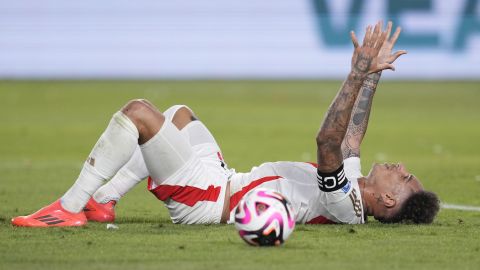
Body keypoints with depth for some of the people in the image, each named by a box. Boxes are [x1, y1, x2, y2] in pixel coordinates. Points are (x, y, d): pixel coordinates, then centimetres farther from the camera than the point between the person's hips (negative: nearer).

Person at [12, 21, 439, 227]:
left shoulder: (344, 202, -25)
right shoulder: (353, 185, 3)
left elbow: (328, 142, -37)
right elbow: (351, 134, 17)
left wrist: (361, 75, -40)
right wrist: (371, 77, 15)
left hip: (204, 198, -10)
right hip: (224, 183, 10)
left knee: (138, 112, -15)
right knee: (177, 114, 26)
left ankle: (71, 208, -6)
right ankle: (102, 201, 23)